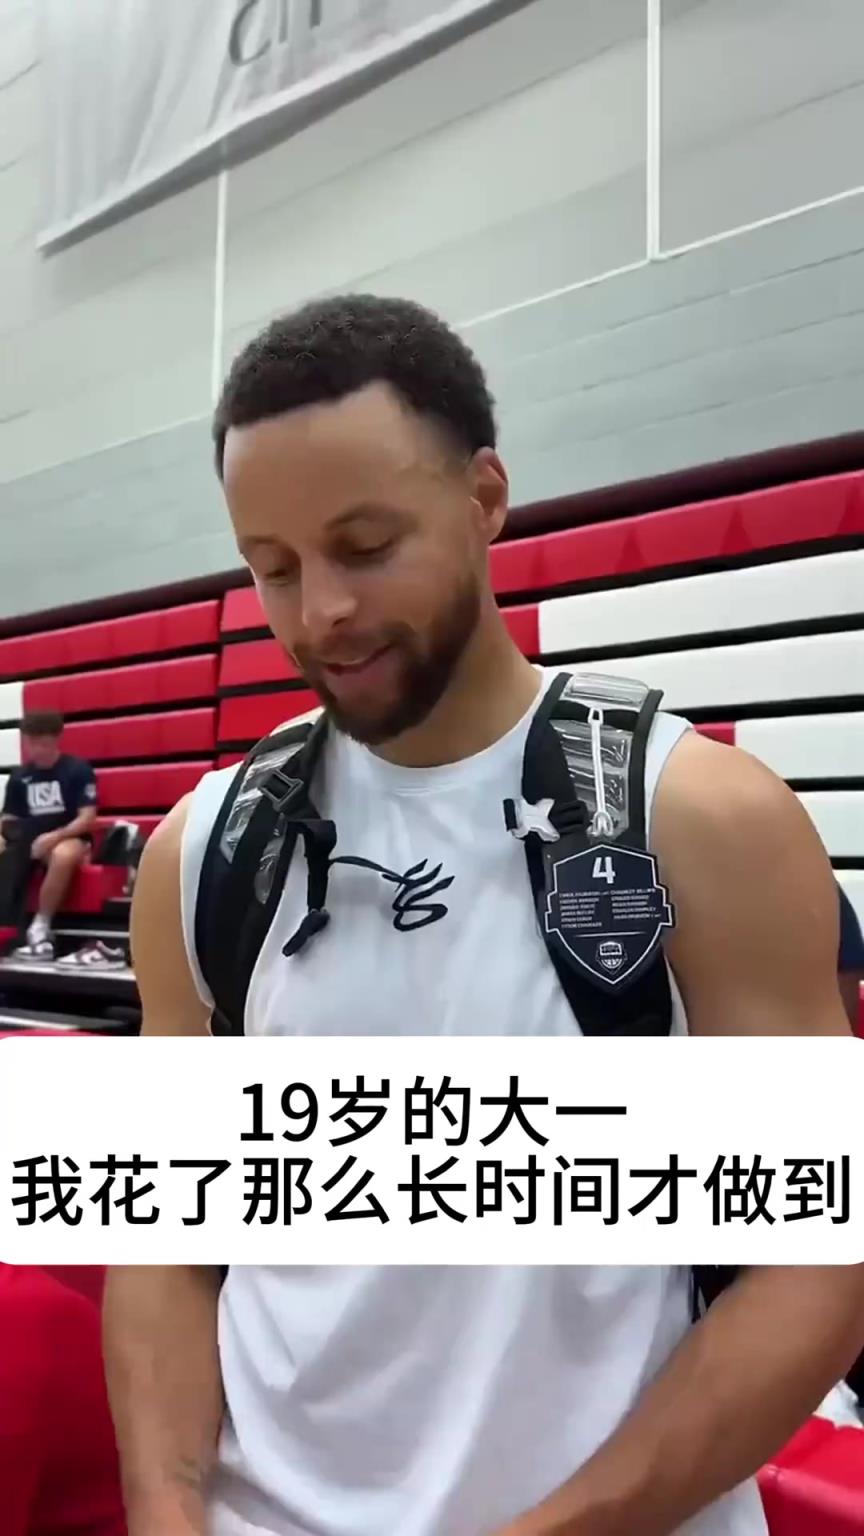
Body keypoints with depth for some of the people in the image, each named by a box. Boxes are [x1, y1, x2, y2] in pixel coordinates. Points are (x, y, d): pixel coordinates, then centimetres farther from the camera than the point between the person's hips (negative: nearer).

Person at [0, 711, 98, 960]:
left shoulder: (77, 770, -4)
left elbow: (87, 818, -10)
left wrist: (54, 836, -24)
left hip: (68, 837, -5)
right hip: (28, 839, 5)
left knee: (63, 855, -41)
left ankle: (40, 927, -25)